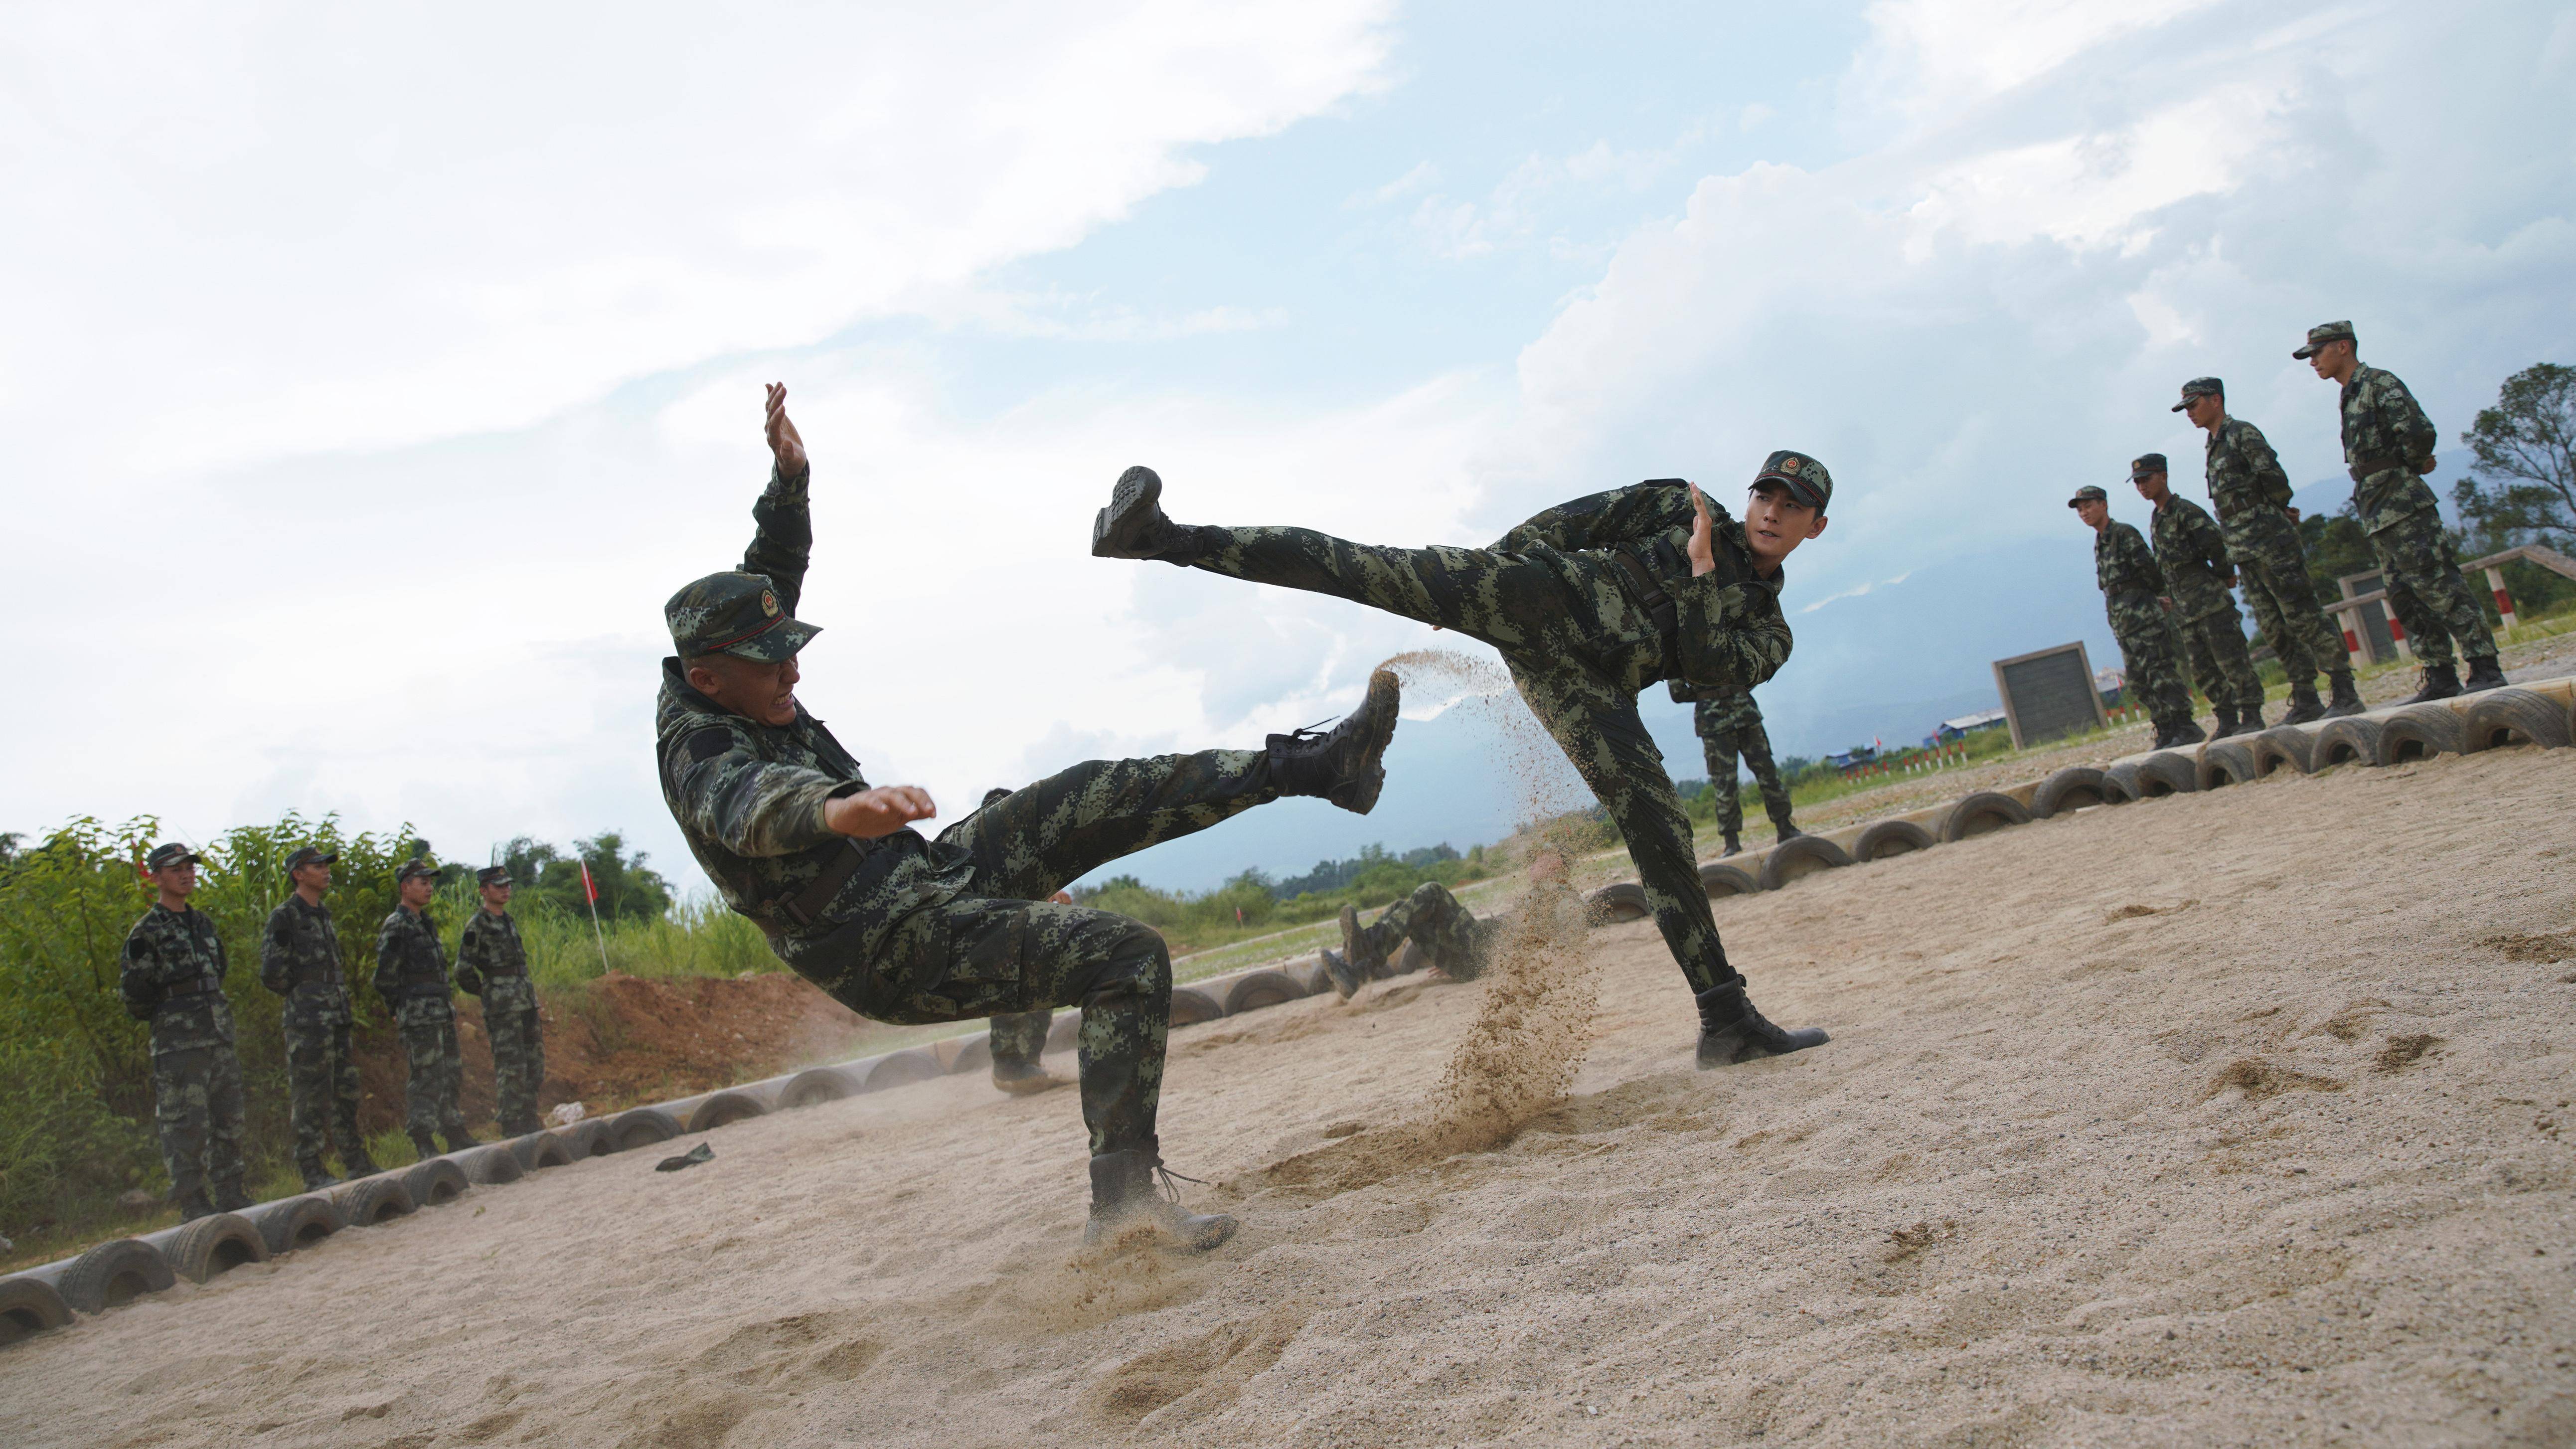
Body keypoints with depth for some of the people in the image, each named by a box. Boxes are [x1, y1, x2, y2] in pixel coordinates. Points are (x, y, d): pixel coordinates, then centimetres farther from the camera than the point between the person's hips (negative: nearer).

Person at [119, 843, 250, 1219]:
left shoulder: (202, 923, 15)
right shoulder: (147, 932, -6)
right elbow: (132, 991, -8)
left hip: (220, 1037, 7)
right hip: (179, 1043, -7)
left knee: (228, 1120, 9)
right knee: (186, 1125, -6)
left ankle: (230, 1194, 17)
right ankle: (192, 1201, -1)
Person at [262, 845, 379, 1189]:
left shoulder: (324, 915, 17)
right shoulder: (284, 917, -8)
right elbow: (271, 973, -12)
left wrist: (343, 1002, 15)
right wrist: (301, 992, -1)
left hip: (338, 1018, 8)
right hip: (307, 1020, -8)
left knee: (346, 1093, 12)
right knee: (310, 1097, -4)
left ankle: (357, 1161, 19)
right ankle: (312, 1172, 0)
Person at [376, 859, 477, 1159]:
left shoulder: (425, 923, 17)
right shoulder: (395, 927, -11)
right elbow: (384, 979, -13)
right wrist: (404, 1007, -6)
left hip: (442, 1015, 9)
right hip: (419, 1019, -9)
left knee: (450, 1075, 12)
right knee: (426, 1078, -8)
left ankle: (457, 1137, 20)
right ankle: (424, 1144, -4)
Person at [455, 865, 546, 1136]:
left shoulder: (509, 921, 15)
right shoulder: (476, 927, -9)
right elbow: (464, 972, -8)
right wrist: (490, 993, 3)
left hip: (527, 1002, 8)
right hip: (502, 1008, -8)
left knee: (535, 1062, 9)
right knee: (511, 1066, -8)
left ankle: (529, 1122, 16)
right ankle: (512, 1126, -3)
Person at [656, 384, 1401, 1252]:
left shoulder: (728, 690, 4)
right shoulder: (700, 759, -23)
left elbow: (776, 576, 19)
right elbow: (754, 804, -48)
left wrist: (789, 477, 6)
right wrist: (838, 809, -70)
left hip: (928, 871, 9)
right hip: (896, 956, -9)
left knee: (1099, 797, -1)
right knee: (1128, 960, -17)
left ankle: (1312, 764, 4)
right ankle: (1122, 1197, -16)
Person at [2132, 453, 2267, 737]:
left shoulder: (2186, 511, -9)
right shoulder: (2155, 522, 16)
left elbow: (2217, 544, -17)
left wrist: (2224, 576, -5)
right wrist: (2171, 595, 16)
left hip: (2211, 601, -9)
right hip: (2185, 610, 9)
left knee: (2232, 661, -6)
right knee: (2202, 670, 7)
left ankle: (2252, 717, -3)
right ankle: (2227, 720, 12)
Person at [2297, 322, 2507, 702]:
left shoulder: (2380, 384, -8)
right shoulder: (2350, 397, 19)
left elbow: (2420, 433, -19)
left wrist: (2410, 466, -3)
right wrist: (2412, 465, 10)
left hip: (2404, 507, -9)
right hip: (2379, 516, 9)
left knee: (2441, 588, -10)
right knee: (2406, 600, 8)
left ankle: (2486, 670, -9)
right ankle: (2441, 678, 12)